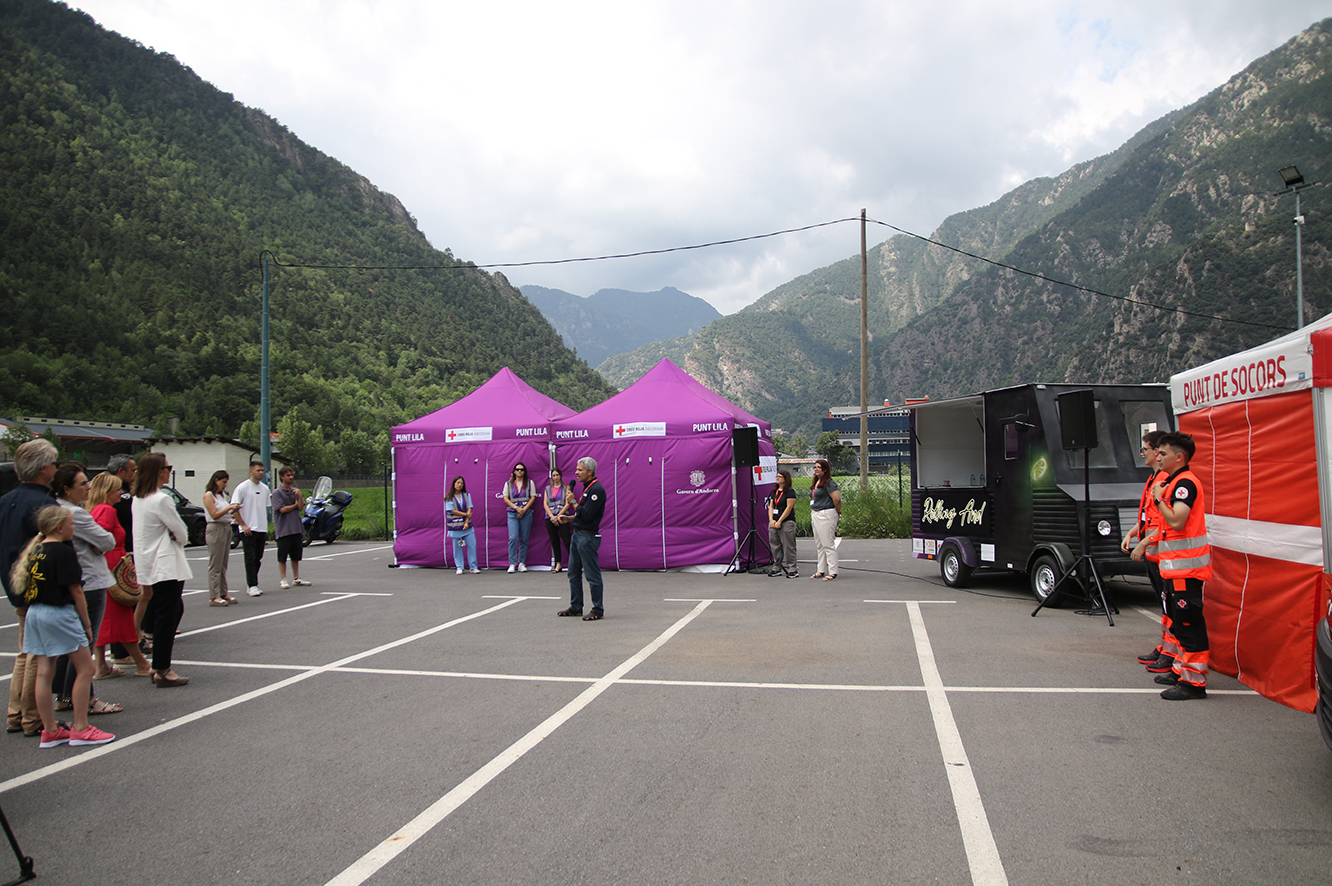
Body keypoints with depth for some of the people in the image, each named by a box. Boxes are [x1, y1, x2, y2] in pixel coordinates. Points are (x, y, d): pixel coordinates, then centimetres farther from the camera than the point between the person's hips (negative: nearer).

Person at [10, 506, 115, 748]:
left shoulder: (34, 550, 10)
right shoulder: (64, 551, -13)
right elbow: (75, 591, -11)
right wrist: (87, 624, -4)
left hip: (34, 613, 8)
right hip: (59, 613, -8)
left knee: (44, 673, 9)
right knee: (85, 668, 1)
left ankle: (50, 732, 16)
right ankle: (80, 729, 3)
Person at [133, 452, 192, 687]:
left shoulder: (138, 499, 11)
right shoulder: (160, 500, -18)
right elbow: (181, 532, -12)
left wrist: (171, 537, 3)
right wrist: (180, 539, 8)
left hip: (149, 565, 10)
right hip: (166, 564, -10)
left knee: (175, 609, 18)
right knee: (166, 615, -3)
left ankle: (159, 665, 22)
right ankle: (162, 671, 3)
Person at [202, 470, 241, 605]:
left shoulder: (222, 495, 17)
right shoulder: (208, 495, -7)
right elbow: (214, 515, -14)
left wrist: (234, 510, 1)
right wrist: (229, 508, -17)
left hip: (226, 528, 8)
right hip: (215, 529, -8)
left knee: (223, 564, 10)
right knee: (215, 565, -6)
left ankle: (224, 594, 14)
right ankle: (214, 597, -4)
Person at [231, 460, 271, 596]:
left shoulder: (264, 488, 12)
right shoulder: (243, 487, -7)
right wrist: (243, 525, -14)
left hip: (262, 529, 6)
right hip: (248, 529, -6)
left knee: (258, 558, 10)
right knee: (250, 558, -5)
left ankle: (250, 584, 19)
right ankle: (252, 586, -3)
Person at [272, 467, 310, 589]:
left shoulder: (295, 491, 11)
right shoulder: (277, 493, -5)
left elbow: (301, 508, 4)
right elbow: (282, 509, -13)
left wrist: (299, 496, -10)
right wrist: (295, 505, 0)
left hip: (296, 528, 5)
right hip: (283, 529, -5)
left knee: (296, 556, 11)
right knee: (282, 556, 0)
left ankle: (296, 578, 19)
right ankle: (283, 580, 7)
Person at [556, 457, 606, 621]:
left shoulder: (597, 489, -16)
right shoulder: (587, 488, 16)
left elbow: (587, 515, -23)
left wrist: (573, 502, -12)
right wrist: (569, 518, 11)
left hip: (588, 537, -11)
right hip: (577, 535, 11)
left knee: (592, 575, -4)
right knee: (573, 573, 15)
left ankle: (598, 611, 2)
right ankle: (576, 607, 24)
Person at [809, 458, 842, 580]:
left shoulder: (828, 482, -14)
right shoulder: (816, 482, 14)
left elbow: (837, 498, -20)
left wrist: (837, 512, -7)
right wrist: (812, 514, 17)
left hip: (826, 515, -10)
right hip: (815, 515, 10)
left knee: (828, 544, -8)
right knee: (819, 545, 14)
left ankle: (833, 573, -6)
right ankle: (821, 571, 22)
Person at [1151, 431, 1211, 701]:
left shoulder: (1185, 482, -15)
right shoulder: (1173, 481, 17)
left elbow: (1177, 521, -26)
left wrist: (1159, 498, -15)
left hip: (1185, 566, -11)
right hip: (1175, 566, 11)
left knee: (1188, 621, -8)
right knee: (1179, 620, 18)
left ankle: (1194, 681, -5)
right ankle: (1182, 670, 29)